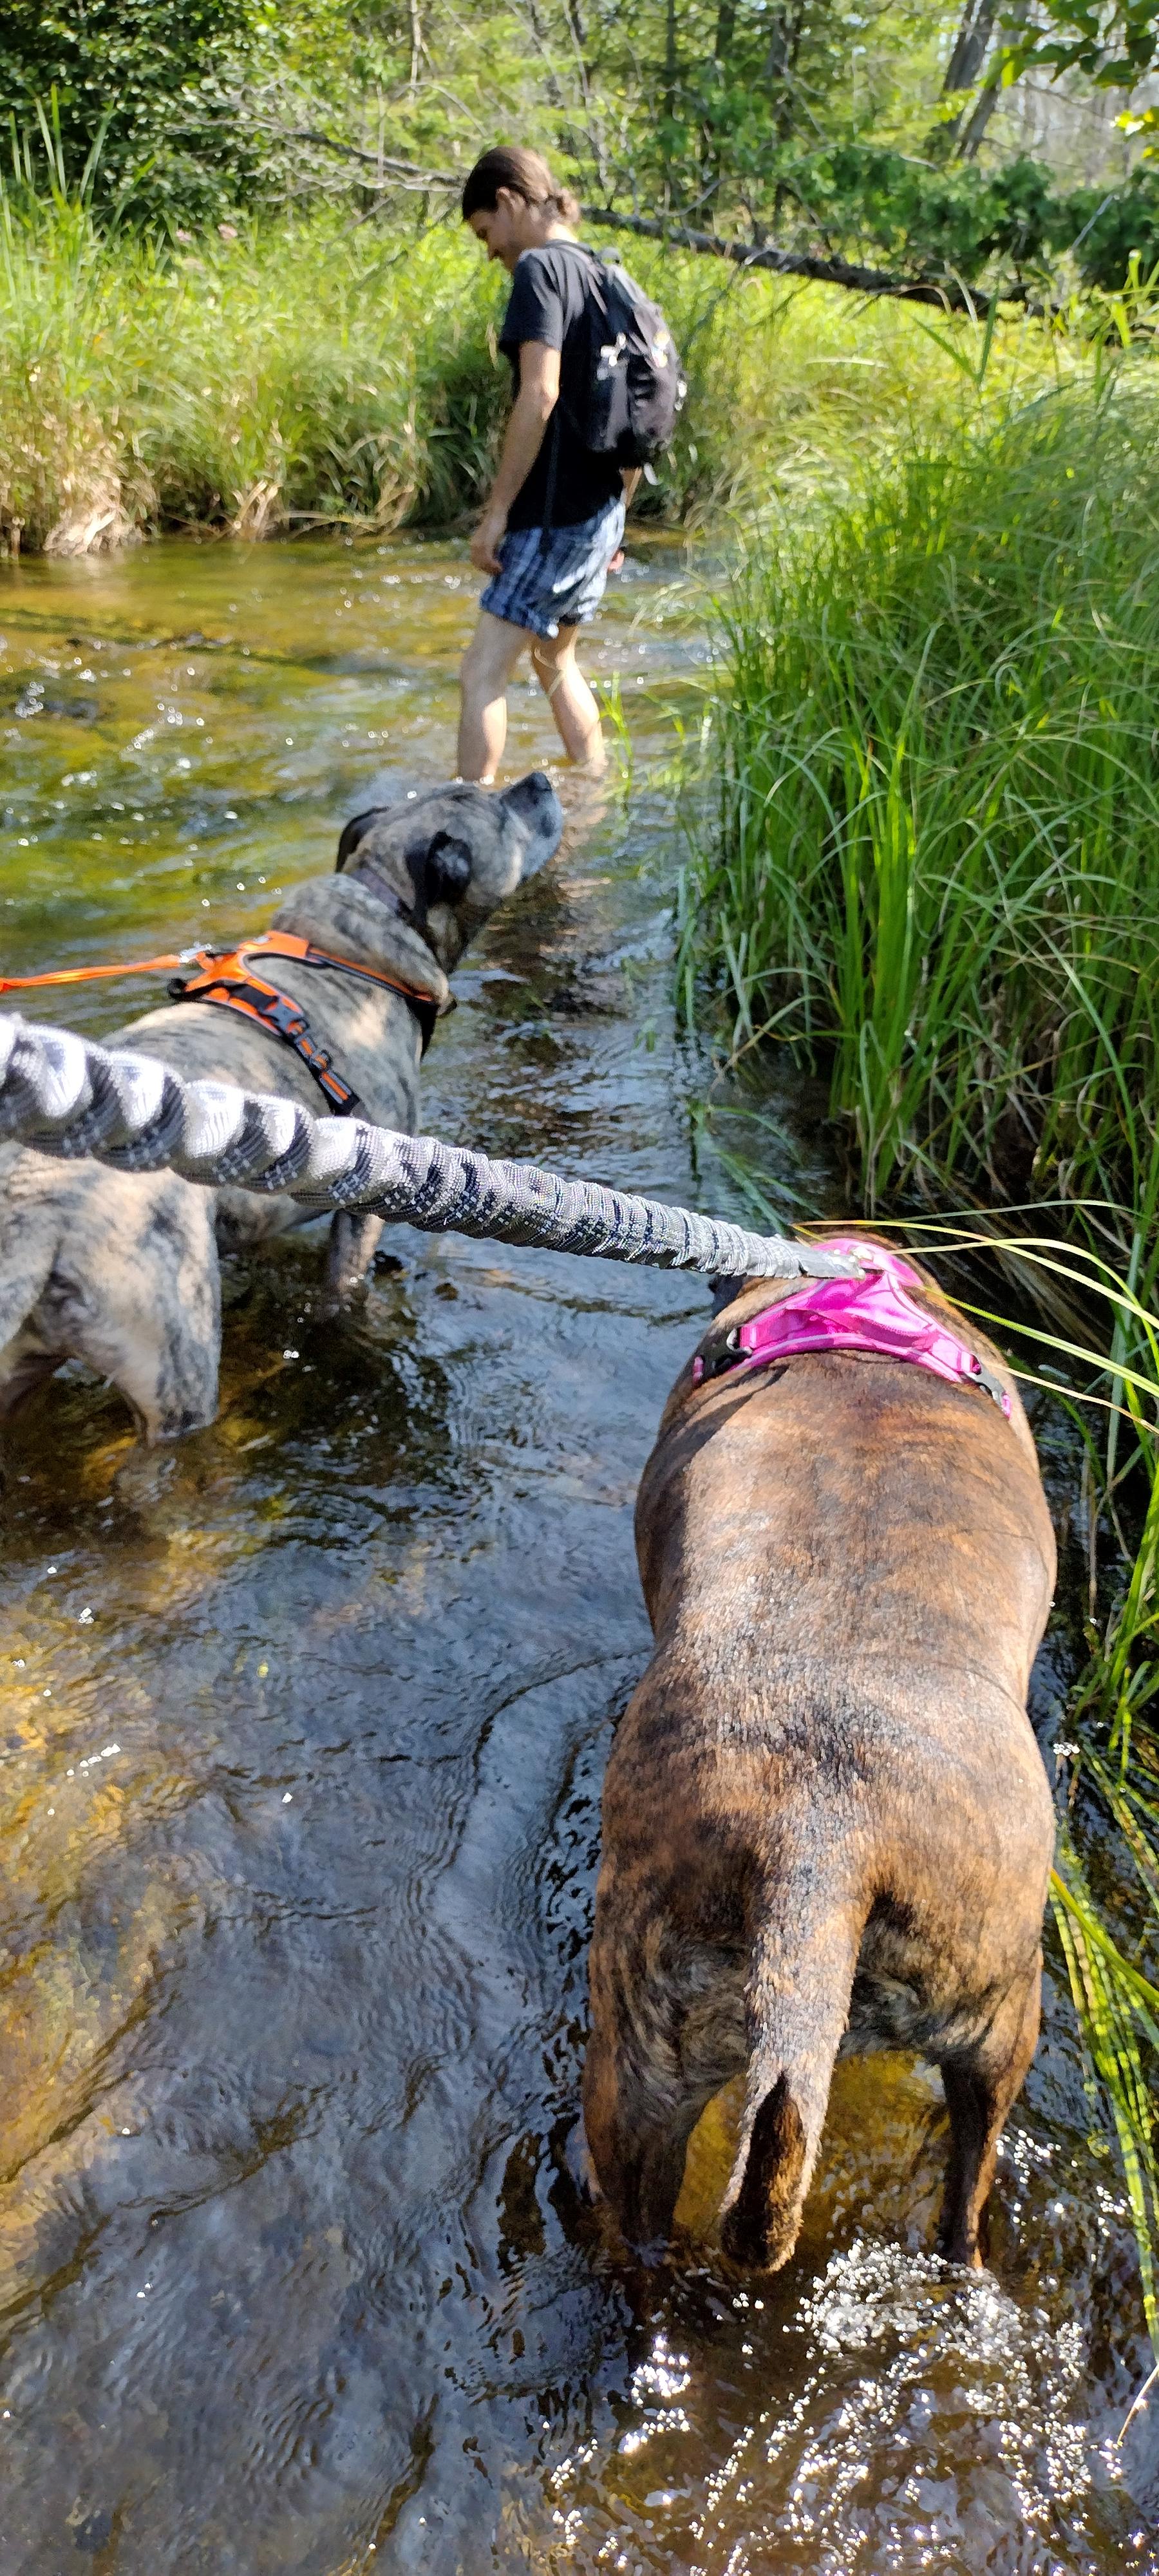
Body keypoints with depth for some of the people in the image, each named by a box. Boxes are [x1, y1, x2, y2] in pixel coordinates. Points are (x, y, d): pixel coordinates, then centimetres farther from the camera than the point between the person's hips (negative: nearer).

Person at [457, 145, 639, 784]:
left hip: (553, 514, -9)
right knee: (554, 659, 24)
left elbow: (540, 395, -22)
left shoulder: (541, 267, -10)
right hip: (600, 514, 9)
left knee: (483, 672, -11)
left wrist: (496, 511, -20)